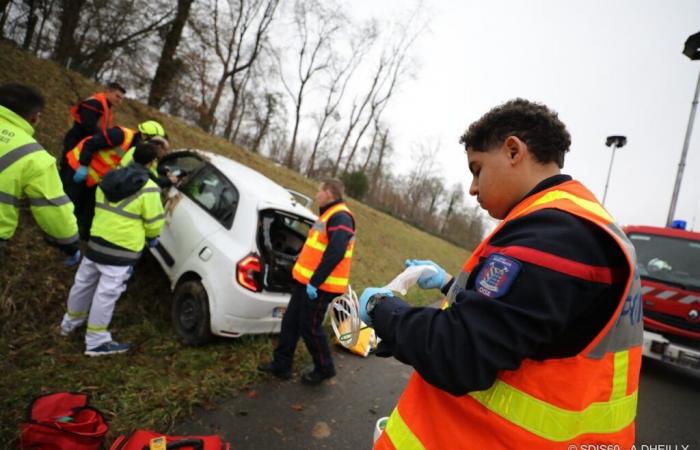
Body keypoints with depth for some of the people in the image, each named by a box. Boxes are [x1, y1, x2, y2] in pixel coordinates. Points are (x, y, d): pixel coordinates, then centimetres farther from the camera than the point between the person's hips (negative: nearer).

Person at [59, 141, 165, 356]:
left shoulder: (108, 179, 6)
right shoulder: (148, 190, -17)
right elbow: (154, 223, -11)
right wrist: (151, 238, 10)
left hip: (97, 241, 8)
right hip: (122, 250, -7)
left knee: (84, 283, 23)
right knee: (106, 294, 1)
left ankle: (70, 322, 45)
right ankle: (96, 342, 12)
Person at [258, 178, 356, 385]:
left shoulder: (340, 217, -17)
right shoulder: (328, 215, 16)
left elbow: (335, 253, -27)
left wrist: (315, 282, -26)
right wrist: (307, 279, 21)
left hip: (319, 286, -10)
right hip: (306, 282, 10)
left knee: (309, 328, 3)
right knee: (290, 322, 13)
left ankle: (324, 369, 23)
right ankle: (281, 365, 26)